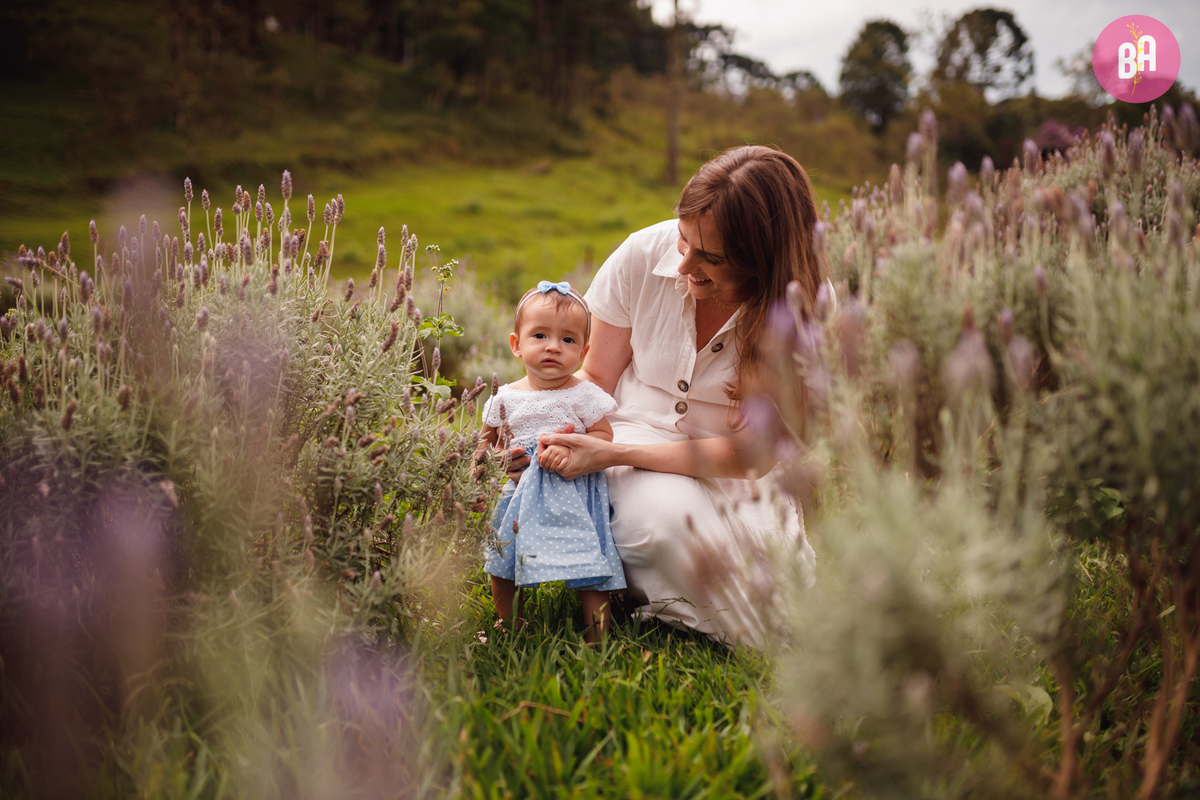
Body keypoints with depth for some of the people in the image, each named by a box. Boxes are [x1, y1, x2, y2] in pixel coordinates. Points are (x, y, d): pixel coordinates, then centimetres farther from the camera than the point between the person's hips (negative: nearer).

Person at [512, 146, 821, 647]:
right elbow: (596, 376, -1)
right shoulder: (644, 255, -14)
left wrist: (612, 453, -29)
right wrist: (551, 438, -23)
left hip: (727, 468, 0)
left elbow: (751, 454, -20)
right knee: (672, 515, -35)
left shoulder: (799, 312, -18)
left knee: (779, 605, -24)